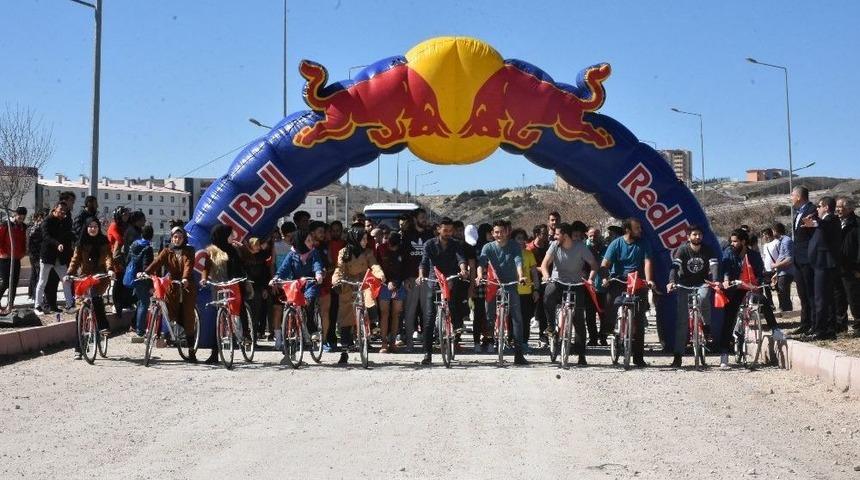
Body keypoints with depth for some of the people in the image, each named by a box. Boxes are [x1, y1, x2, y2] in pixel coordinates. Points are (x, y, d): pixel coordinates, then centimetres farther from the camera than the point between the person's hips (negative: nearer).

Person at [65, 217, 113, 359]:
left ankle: (103, 326, -17)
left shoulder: (104, 242, 4)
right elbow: (75, 259, 1)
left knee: (95, 296, -34)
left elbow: (108, 257, -9)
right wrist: (69, 273, -16)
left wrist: (110, 269, -29)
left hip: (100, 277, -1)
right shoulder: (81, 243, 7)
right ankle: (78, 349, 4)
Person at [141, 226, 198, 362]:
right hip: (171, 287, 1)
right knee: (170, 314, -10)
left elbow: (188, 265, -11)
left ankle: (192, 352, 4)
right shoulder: (167, 251, 10)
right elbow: (157, 261, -7)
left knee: (188, 318, 0)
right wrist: (145, 272, -26)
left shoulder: (188, 251, 6)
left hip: (186, 286, -1)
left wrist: (185, 278, -31)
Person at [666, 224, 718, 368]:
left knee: (703, 298, -36)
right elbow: (675, 266, -24)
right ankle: (678, 355, -5)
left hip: (702, 283, 0)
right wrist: (671, 281, -43)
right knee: (682, 319, -6)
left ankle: (707, 327, -7)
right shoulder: (682, 250, -11)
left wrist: (716, 281, -39)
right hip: (685, 284, 0)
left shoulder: (708, 250, -7)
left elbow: (714, 265, -19)